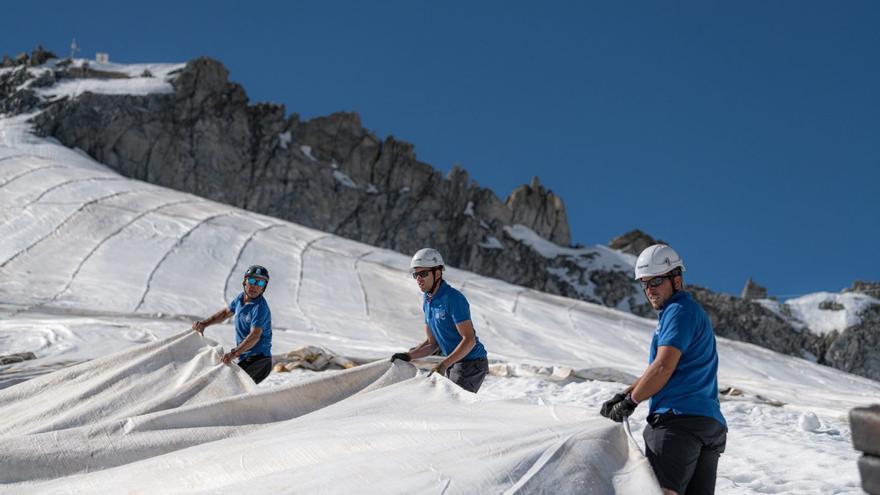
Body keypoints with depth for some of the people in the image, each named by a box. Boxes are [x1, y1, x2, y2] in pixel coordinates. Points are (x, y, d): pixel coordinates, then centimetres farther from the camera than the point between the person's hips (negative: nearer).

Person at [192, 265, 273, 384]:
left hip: (259, 360, -9)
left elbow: (255, 336, -32)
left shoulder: (260, 308, -20)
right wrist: (204, 323, 13)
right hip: (245, 358, 9)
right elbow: (226, 312, 25)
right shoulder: (240, 298, 6)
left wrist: (234, 353, -44)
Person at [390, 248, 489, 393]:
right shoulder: (427, 301, 7)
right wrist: (408, 356, -4)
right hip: (453, 364, 9)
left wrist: (443, 365, -31)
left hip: (471, 363, -9)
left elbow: (469, 340, -25)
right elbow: (432, 343, 11)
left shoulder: (453, 298, -20)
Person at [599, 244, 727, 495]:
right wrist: (623, 395, 20)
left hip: (679, 417, -10)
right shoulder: (692, 311, 29)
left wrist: (629, 402, -2)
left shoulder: (679, 310, -2)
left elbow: (663, 368, -12)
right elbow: (659, 372, 30)